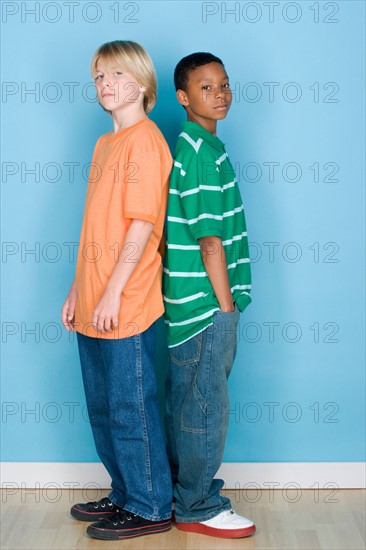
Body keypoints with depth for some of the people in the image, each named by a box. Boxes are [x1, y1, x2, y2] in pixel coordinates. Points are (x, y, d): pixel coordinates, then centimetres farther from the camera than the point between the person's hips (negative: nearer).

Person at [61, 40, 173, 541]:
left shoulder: (144, 140, -11)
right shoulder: (106, 143, 16)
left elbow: (143, 224, -18)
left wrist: (113, 291, -19)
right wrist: (78, 289, 17)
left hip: (125, 306, -9)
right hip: (93, 307, 9)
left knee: (131, 410, 1)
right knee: (103, 409, 17)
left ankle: (151, 508, 17)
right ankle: (125, 494, 32)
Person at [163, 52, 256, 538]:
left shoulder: (194, 145, 14)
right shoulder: (203, 150, -16)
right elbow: (210, 239, -19)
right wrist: (225, 302, -13)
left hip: (195, 303, 10)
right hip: (207, 302, -9)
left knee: (188, 402, 17)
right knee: (207, 406, 2)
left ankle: (186, 491, 31)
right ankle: (198, 507, 15)